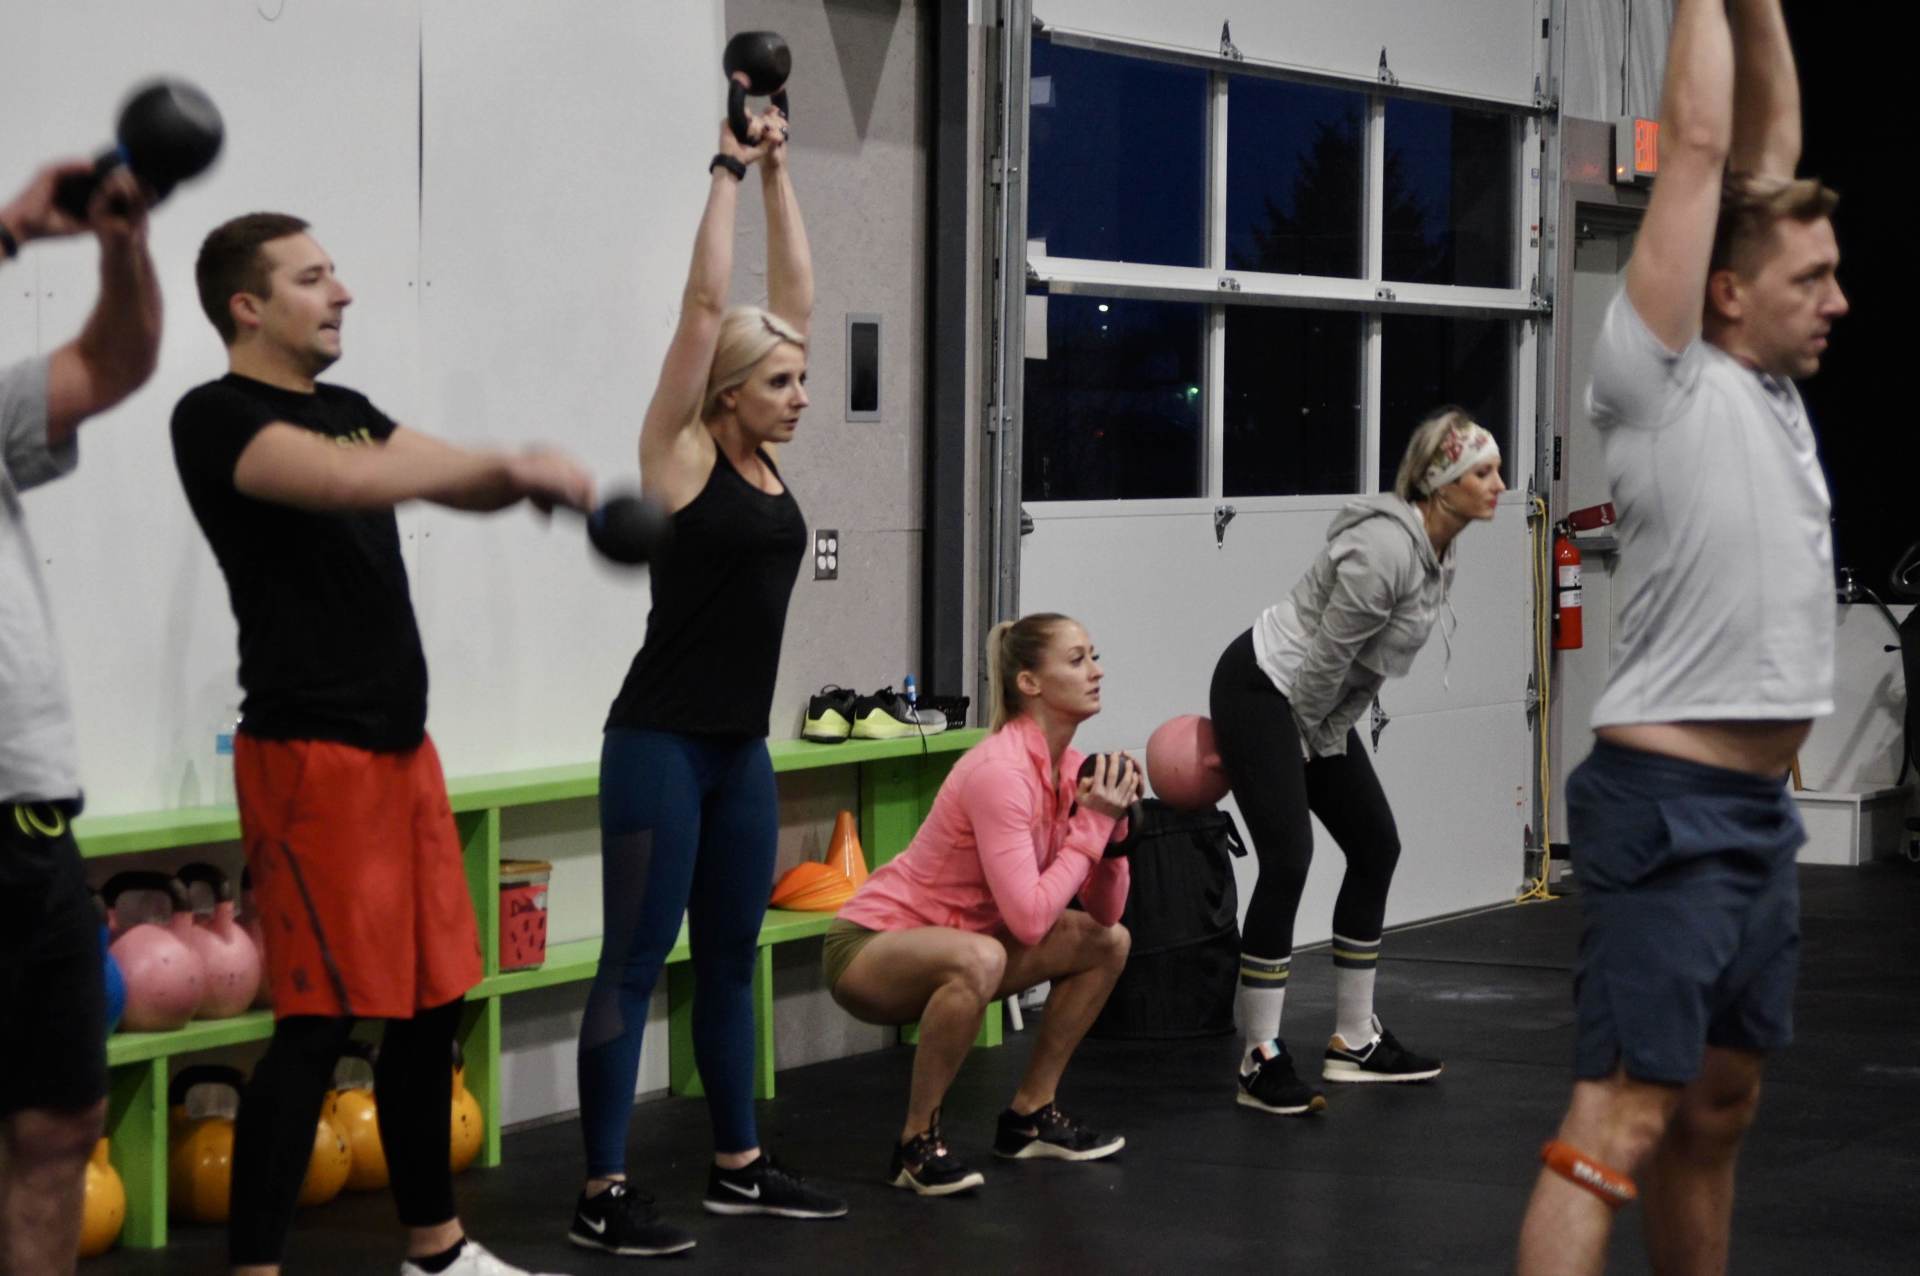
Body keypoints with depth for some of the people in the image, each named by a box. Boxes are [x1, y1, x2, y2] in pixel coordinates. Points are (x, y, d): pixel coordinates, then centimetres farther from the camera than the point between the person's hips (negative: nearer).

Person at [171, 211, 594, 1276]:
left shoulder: (345, 411, 18)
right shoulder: (217, 418, -10)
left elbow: (457, 484, 11)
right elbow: (343, 479, -27)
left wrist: (519, 477, -12)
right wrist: (509, 465, -27)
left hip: (401, 742, 9)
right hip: (311, 754, -9)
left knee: (429, 1004, 13)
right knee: (320, 1018, -10)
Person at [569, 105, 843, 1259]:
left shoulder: (765, 455, 8)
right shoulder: (679, 453, -10)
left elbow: (794, 293, 9)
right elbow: (706, 303, -16)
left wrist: (780, 172, 5)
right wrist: (729, 173, -11)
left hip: (741, 746, 8)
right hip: (662, 741, -8)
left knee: (731, 958, 15)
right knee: (637, 965, -4)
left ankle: (741, 1167, 25)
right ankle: (603, 1195, 1)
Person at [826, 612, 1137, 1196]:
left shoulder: (1067, 766, 0)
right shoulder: (1001, 772, -27)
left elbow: (1104, 912, 1)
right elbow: (1029, 920, -33)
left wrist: (1112, 821, -14)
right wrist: (1091, 823, -24)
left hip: (950, 945, 9)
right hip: (870, 949, -9)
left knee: (1109, 943, 8)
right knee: (978, 958, -39)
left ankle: (1030, 1116, 16)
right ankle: (918, 1140, -20)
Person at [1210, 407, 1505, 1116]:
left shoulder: (1438, 553, 4)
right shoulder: (1386, 547, -26)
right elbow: (1329, 653, -22)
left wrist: (1315, 741, 10)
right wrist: (1298, 741, -9)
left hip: (1319, 709, 10)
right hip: (1260, 690, -10)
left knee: (1376, 847, 9)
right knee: (1286, 863, -15)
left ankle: (1353, 1041, 18)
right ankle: (1260, 1062, -9)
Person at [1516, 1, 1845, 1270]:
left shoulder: (1768, 386, 13)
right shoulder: (1666, 382, -10)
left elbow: (1771, 146, 16)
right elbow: (1699, 146, -11)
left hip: (1762, 806, 9)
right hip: (1671, 802, -9)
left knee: (1717, 1109, 16)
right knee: (1623, 1117, -12)